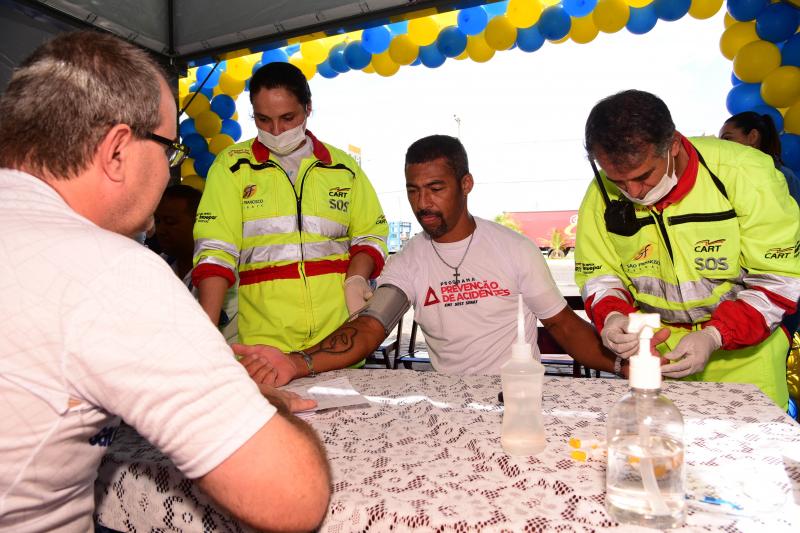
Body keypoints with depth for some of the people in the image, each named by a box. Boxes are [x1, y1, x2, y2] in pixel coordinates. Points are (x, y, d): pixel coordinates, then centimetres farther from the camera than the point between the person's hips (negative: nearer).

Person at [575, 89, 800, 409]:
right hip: (653, 347, 2)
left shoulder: (746, 173, -16)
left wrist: (714, 335, -22)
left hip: (744, 349, -1)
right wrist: (611, 316, -19)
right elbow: (598, 276, 1)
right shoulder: (602, 193, -9)